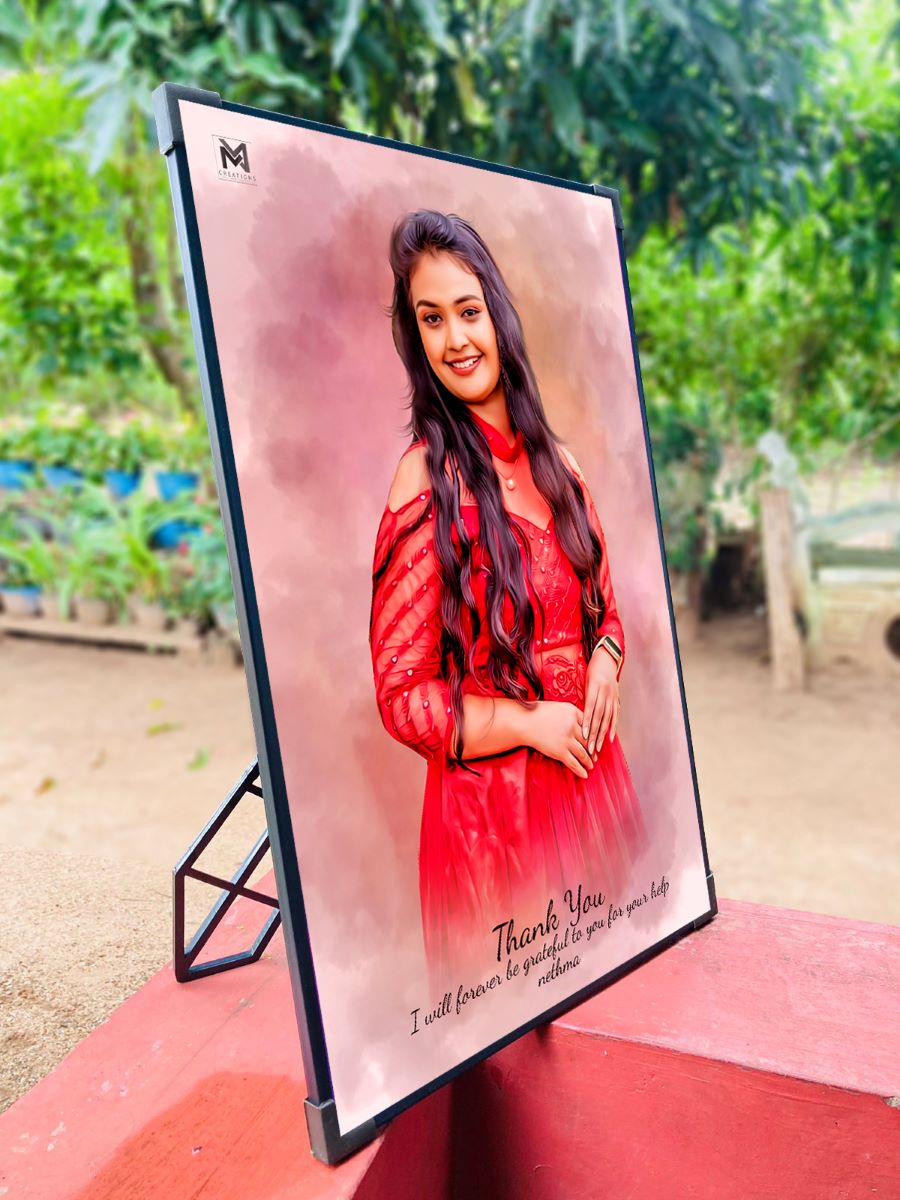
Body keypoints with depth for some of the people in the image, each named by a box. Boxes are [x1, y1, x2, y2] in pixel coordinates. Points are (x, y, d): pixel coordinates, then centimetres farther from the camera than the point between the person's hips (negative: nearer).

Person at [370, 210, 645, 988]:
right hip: (488, 797, -6)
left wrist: (605, 663, -4)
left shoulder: (558, 464, 5)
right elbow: (401, 697, -11)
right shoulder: (424, 479, -13)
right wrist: (527, 722, -18)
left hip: (590, 771, 6)